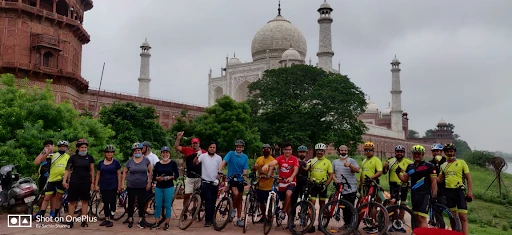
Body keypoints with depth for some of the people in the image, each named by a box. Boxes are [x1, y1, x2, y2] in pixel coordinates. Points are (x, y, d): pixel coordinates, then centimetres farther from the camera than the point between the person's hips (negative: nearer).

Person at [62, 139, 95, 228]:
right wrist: (64, 181, -9)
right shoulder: (73, 157, 1)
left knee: (85, 201, 4)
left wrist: (92, 182, 3)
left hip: (86, 182, 1)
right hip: (74, 182, -1)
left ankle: (84, 220, 10)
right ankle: (70, 220, 5)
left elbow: (92, 170, 8)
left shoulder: (90, 158, 4)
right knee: (72, 201, -1)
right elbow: (68, 169, 0)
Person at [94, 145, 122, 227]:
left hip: (113, 186, -3)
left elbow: (119, 174, 0)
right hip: (103, 186, 3)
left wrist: (119, 185, -4)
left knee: (112, 202, -5)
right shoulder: (101, 163, 9)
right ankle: (106, 219, 17)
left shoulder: (116, 162, 0)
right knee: (105, 203, 8)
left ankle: (111, 220, 2)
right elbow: (98, 174, 11)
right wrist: (96, 185, 5)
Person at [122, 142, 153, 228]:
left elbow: (150, 171, 2)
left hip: (142, 187, 0)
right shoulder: (130, 161, 0)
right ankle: (130, 220, 20)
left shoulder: (146, 160, -2)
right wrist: (123, 183, 2)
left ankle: (140, 221, 15)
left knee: (141, 204, 4)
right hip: (131, 186, 0)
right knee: (131, 203, 7)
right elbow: (125, 172, 8)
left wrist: (149, 182, -3)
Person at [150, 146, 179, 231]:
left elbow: (177, 174, -2)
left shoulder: (173, 163, -1)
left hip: (169, 187, -2)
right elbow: (153, 176, 5)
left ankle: (167, 224, 13)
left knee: (168, 205, 2)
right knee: (157, 205, 5)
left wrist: (171, 177, -20)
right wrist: (157, 178, -16)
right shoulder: (157, 164, 6)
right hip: (158, 187, 3)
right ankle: (156, 223, 15)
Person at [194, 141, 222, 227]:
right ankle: (208, 220, -3)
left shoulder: (219, 158, 7)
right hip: (206, 182, -3)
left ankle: (212, 219, 19)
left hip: (215, 183, 3)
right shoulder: (203, 156, -2)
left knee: (213, 202, 9)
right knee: (208, 201, -8)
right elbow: (195, 162, -18)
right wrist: (197, 156, -37)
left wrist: (218, 179, -4)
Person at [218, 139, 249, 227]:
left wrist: (245, 179, -18)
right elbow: (224, 161, -18)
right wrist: (219, 171, -34)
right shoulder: (231, 154, -6)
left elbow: (245, 170, -3)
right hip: (231, 178, -3)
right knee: (236, 193, -27)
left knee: (240, 199, 8)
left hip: (240, 180, 3)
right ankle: (233, 209, 0)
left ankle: (239, 219, 19)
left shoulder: (245, 157, 0)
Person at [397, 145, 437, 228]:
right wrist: (398, 173, -4)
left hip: (424, 194, -6)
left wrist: (434, 195, -11)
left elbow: (434, 181, -4)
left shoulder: (429, 166, -2)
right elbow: (404, 179, 14)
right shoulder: (410, 166, 15)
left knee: (422, 218, -13)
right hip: (414, 195, 6)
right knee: (417, 218, 10)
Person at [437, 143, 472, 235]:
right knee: (452, 217, 10)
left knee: (463, 217, -9)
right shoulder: (443, 165, 12)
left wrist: (470, 193, -9)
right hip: (448, 192, 4)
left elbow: (468, 178, -1)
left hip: (459, 191, -4)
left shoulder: (461, 162, 0)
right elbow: (439, 179, 13)